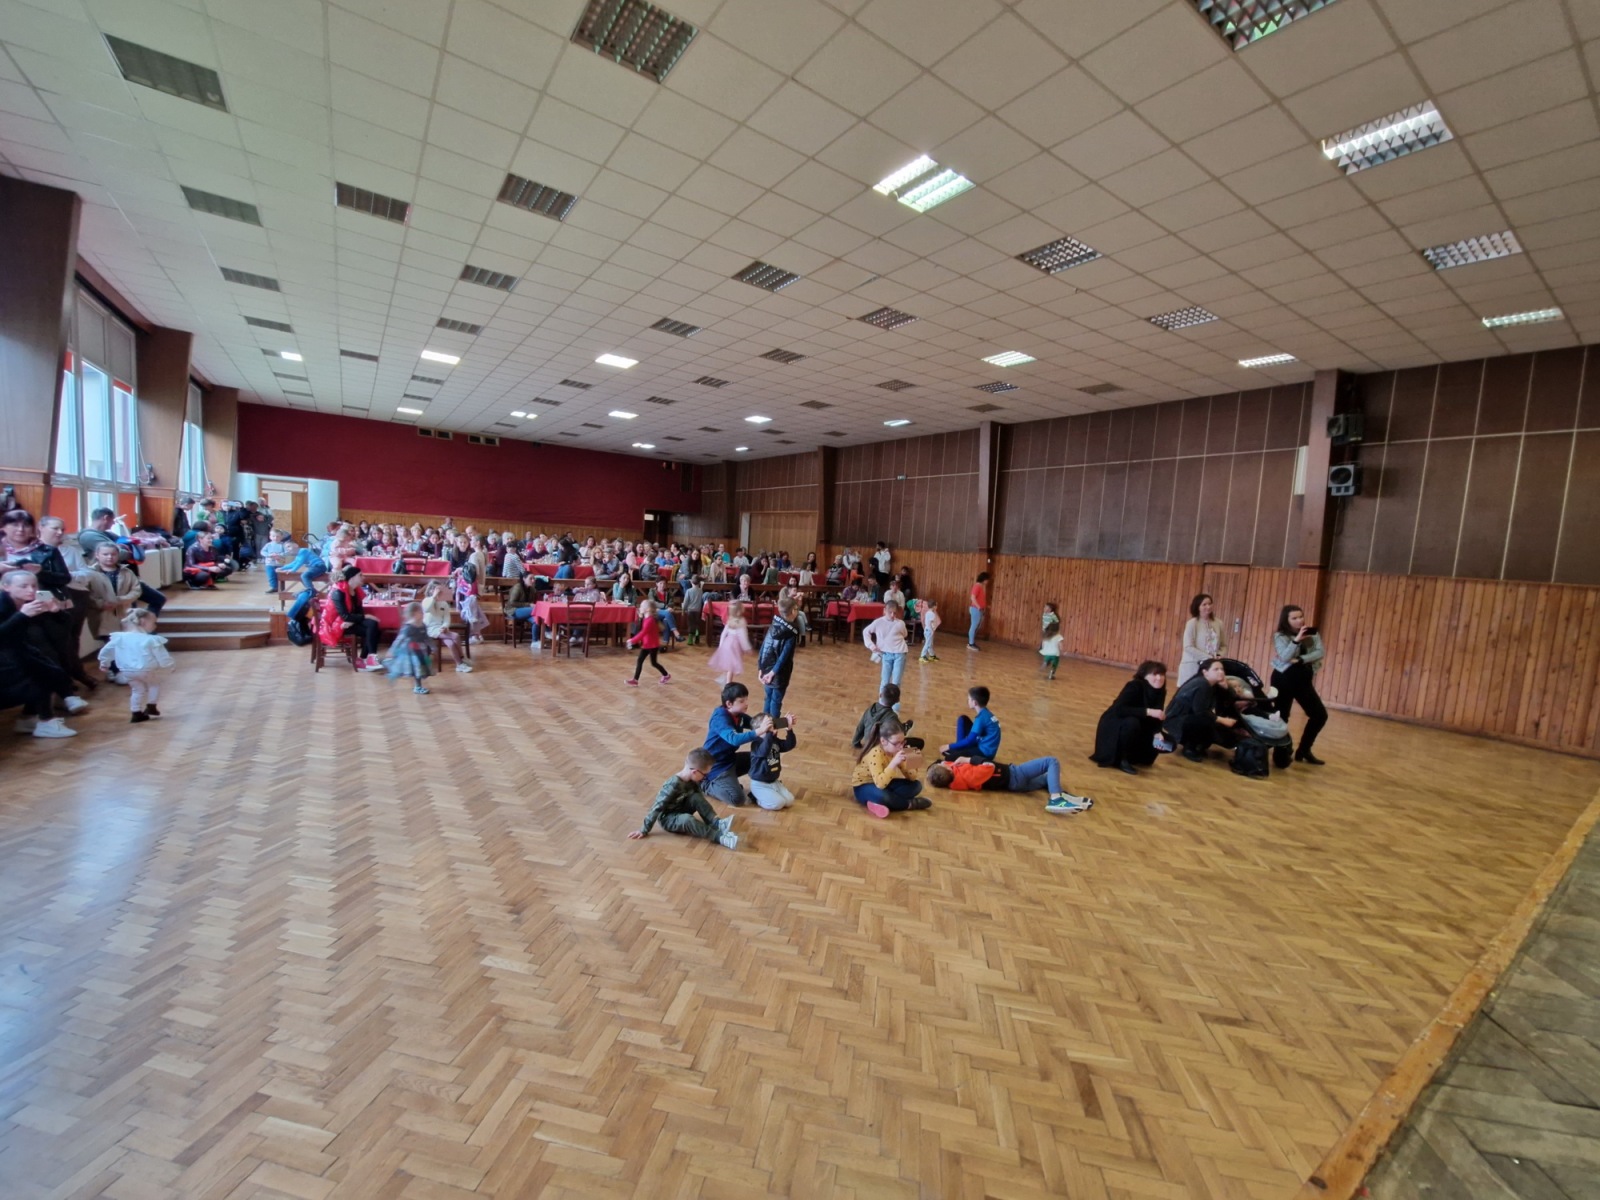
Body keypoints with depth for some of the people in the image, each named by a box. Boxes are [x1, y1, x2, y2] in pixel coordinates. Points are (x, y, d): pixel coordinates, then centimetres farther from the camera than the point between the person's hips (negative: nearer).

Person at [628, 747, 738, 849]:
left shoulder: (693, 780, -8)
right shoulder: (673, 786, -30)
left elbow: (699, 798, 7)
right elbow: (657, 807, -26)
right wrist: (644, 830, -22)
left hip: (681, 810, 7)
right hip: (667, 818, -7)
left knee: (696, 798, -22)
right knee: (687, 819, -38)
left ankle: (717, 823, -25)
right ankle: (720, 837, -45)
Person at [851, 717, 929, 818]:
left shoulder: (896, 749, -10)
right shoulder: (875, 753, -31)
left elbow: (911, 778, -5)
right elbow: (880, 783, -43)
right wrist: (893, 763, -48)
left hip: (884, 783, 8)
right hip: (863, 787, -8)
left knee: (916, 785, -8)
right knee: (881, 795, -41)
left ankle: (882, 805, -20)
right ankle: (909, 804, -13)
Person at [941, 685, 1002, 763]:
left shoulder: (981, 717, -22)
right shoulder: (985, 713, 6)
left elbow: (969, 741, -20)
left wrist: (949, 747, -11)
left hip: (985, 752, -9)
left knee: (946, 752, -16)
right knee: (963, 719, 11)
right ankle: (961, 747, 8)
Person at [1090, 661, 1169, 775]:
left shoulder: (1160, 692, -6)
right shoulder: (1134, 686, -24)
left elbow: (1155, 719, -4)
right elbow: (1119, 709, -36)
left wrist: (1157, 733, -24)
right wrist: (1147, 711, -41)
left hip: (1135, 728, 7)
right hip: (1112, 727, -7)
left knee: (1168, 741, -4)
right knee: (1131, 722, -37)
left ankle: (1132, 755, 15)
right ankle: (1121, 759, -17)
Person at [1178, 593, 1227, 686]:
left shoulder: (1218, 623, 7)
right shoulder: (1192, 623, -7)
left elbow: (1224, 645, 15)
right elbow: (1188, 647, -13)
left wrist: (1219, 656, -4)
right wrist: (1208, 657, -16)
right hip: (1192, 665, -4)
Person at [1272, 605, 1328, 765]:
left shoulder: (1312, 634, 3)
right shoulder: (1280, 636, -8)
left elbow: (1321, 652, -10)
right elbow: (1284, 658, -21)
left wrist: (1300, 660, -21)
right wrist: (1297, 640, -30)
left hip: (1304, 680, 5)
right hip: (1283, 680, -4)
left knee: (1320, 715, 2)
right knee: (1282, 716, 1)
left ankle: (1303, 750, 16)